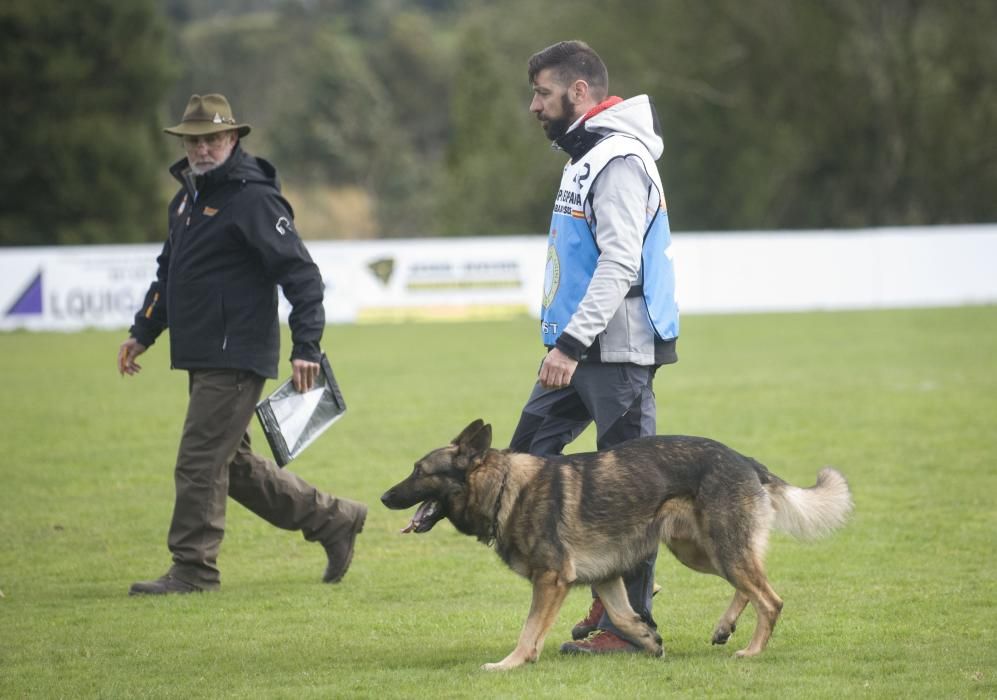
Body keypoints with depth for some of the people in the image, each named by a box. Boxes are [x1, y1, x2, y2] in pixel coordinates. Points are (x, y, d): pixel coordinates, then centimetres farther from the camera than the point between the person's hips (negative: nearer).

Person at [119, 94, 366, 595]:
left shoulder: (253, 199, -13)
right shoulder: (188, 197, 16)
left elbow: (301, 274, -17)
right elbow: (168, 272, 28)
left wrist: (306, 346, -22)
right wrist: (143, 332, 24)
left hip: (235, 359, -10)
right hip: (202, 358, 10)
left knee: (200, 463, -8)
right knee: (234, 464, 15)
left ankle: (193, 569, 0)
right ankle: (332, 519, 25)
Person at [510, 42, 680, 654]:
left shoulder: (620, 160, -16)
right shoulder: (586, 155, 17)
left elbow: (619, 263, -24)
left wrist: (573, 343, -28)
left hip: (617, 350, -11)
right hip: (579, 349, 11)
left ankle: (629, 622, -1)